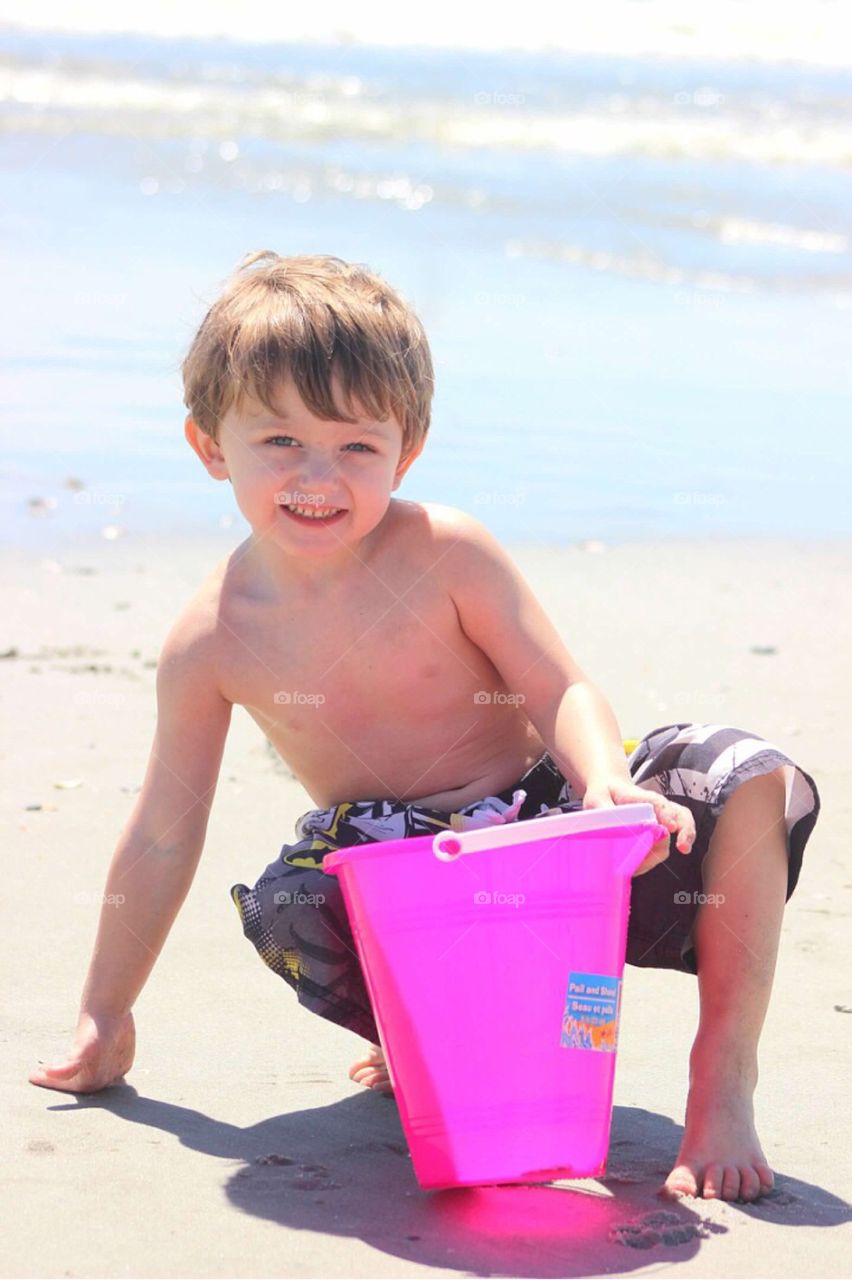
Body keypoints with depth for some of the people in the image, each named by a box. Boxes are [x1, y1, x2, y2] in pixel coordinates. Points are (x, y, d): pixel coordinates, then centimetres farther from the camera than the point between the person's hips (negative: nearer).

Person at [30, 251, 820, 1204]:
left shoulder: (445, 553, -12)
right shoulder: (214, 639, -10)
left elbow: (561, 688, -12)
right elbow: (162, 837, -2)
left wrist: (608, 781, -36)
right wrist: (104, 1017, 3)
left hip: (540, 820, 0)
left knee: (752, 784, -22)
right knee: (285, 908, -34)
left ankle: (723, 1069, -11)